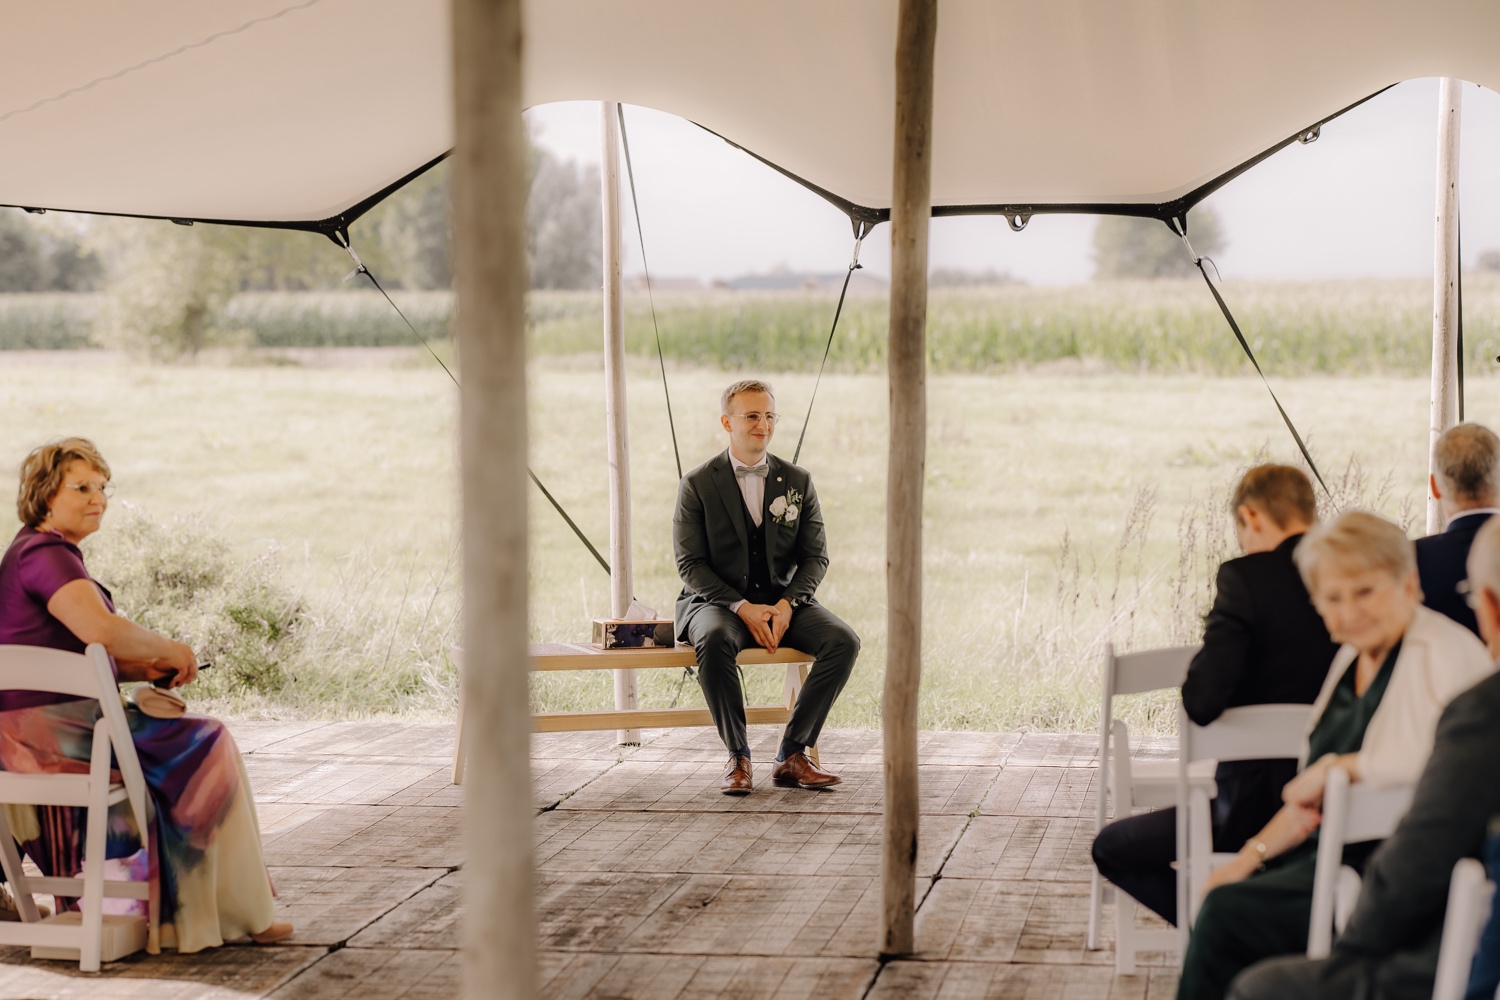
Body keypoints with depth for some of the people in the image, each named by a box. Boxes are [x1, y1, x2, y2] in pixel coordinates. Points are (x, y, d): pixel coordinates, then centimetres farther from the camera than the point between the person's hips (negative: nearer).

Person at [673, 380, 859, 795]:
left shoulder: (797, 481, 9)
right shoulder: (698, 484, -1)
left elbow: (815, 556, 5)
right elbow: (690, 563, -6)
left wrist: (787, 604, -15)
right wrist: (742, 608, -20)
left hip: (783, 602, 3)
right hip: (717, 601, -3)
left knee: (843, 641, -24)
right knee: (715, 639, -39)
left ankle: (792, 754, -17)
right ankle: (737, 757, -24)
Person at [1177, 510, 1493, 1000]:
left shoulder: (1447, 652, -13)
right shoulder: (1352, 657, 15)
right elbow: (1311, 796, 21)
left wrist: (1338, 766, -21)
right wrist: (1254, 853, 9)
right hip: (1342, 851, 9)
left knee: (1228, 912, -17)